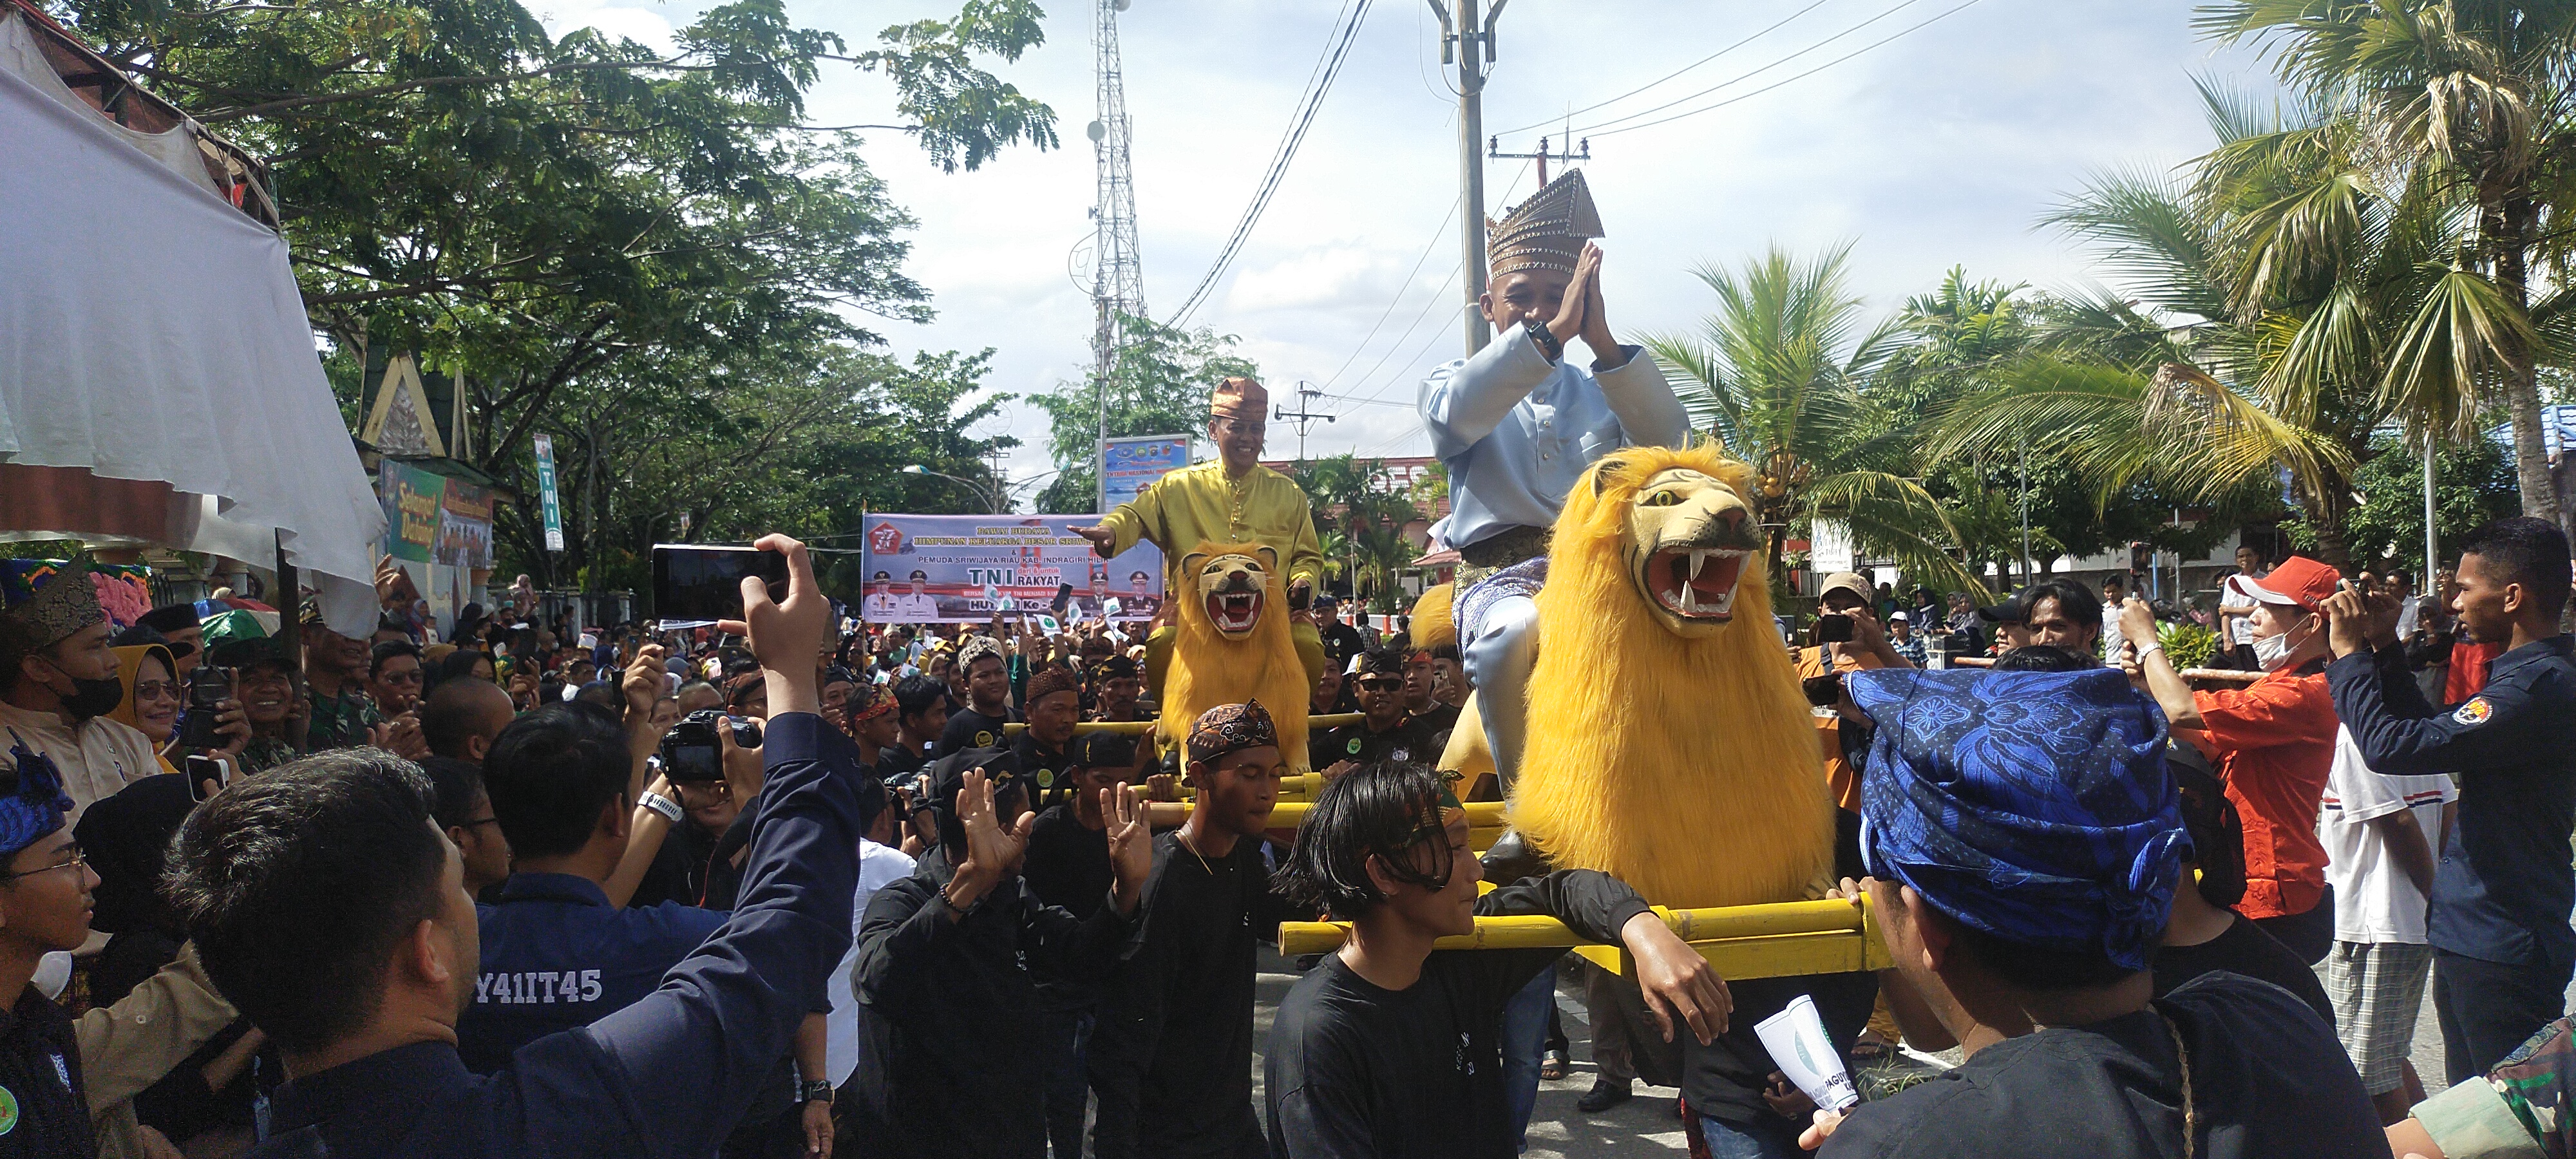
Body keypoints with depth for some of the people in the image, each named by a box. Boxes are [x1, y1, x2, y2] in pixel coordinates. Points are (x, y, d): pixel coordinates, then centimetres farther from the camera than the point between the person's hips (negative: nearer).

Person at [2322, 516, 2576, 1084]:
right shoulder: (2527, 672, 10)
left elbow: (2391, 746, -29)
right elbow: (2432, 730, 22)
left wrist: (2348, 653, -14)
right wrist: (2385, 648, 10)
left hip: (2501, 946, -10)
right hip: (2473, 935, 10)